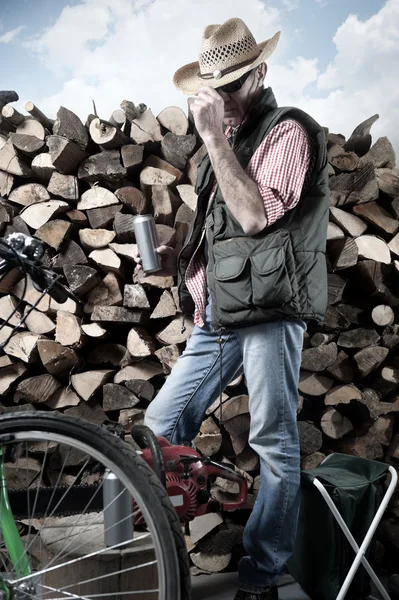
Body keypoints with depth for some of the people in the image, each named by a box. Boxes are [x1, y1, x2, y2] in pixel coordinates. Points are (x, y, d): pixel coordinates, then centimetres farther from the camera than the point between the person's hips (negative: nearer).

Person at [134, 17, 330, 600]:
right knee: (159, 431, 6)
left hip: (269, 310, -8)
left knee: (275, 446, 1)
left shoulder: (288, 132, -3)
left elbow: (255, 215, -19)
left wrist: (214, 137, -14)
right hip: (216, 313, 8)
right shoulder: (230, 140, 21)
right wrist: (179, 259, 10)